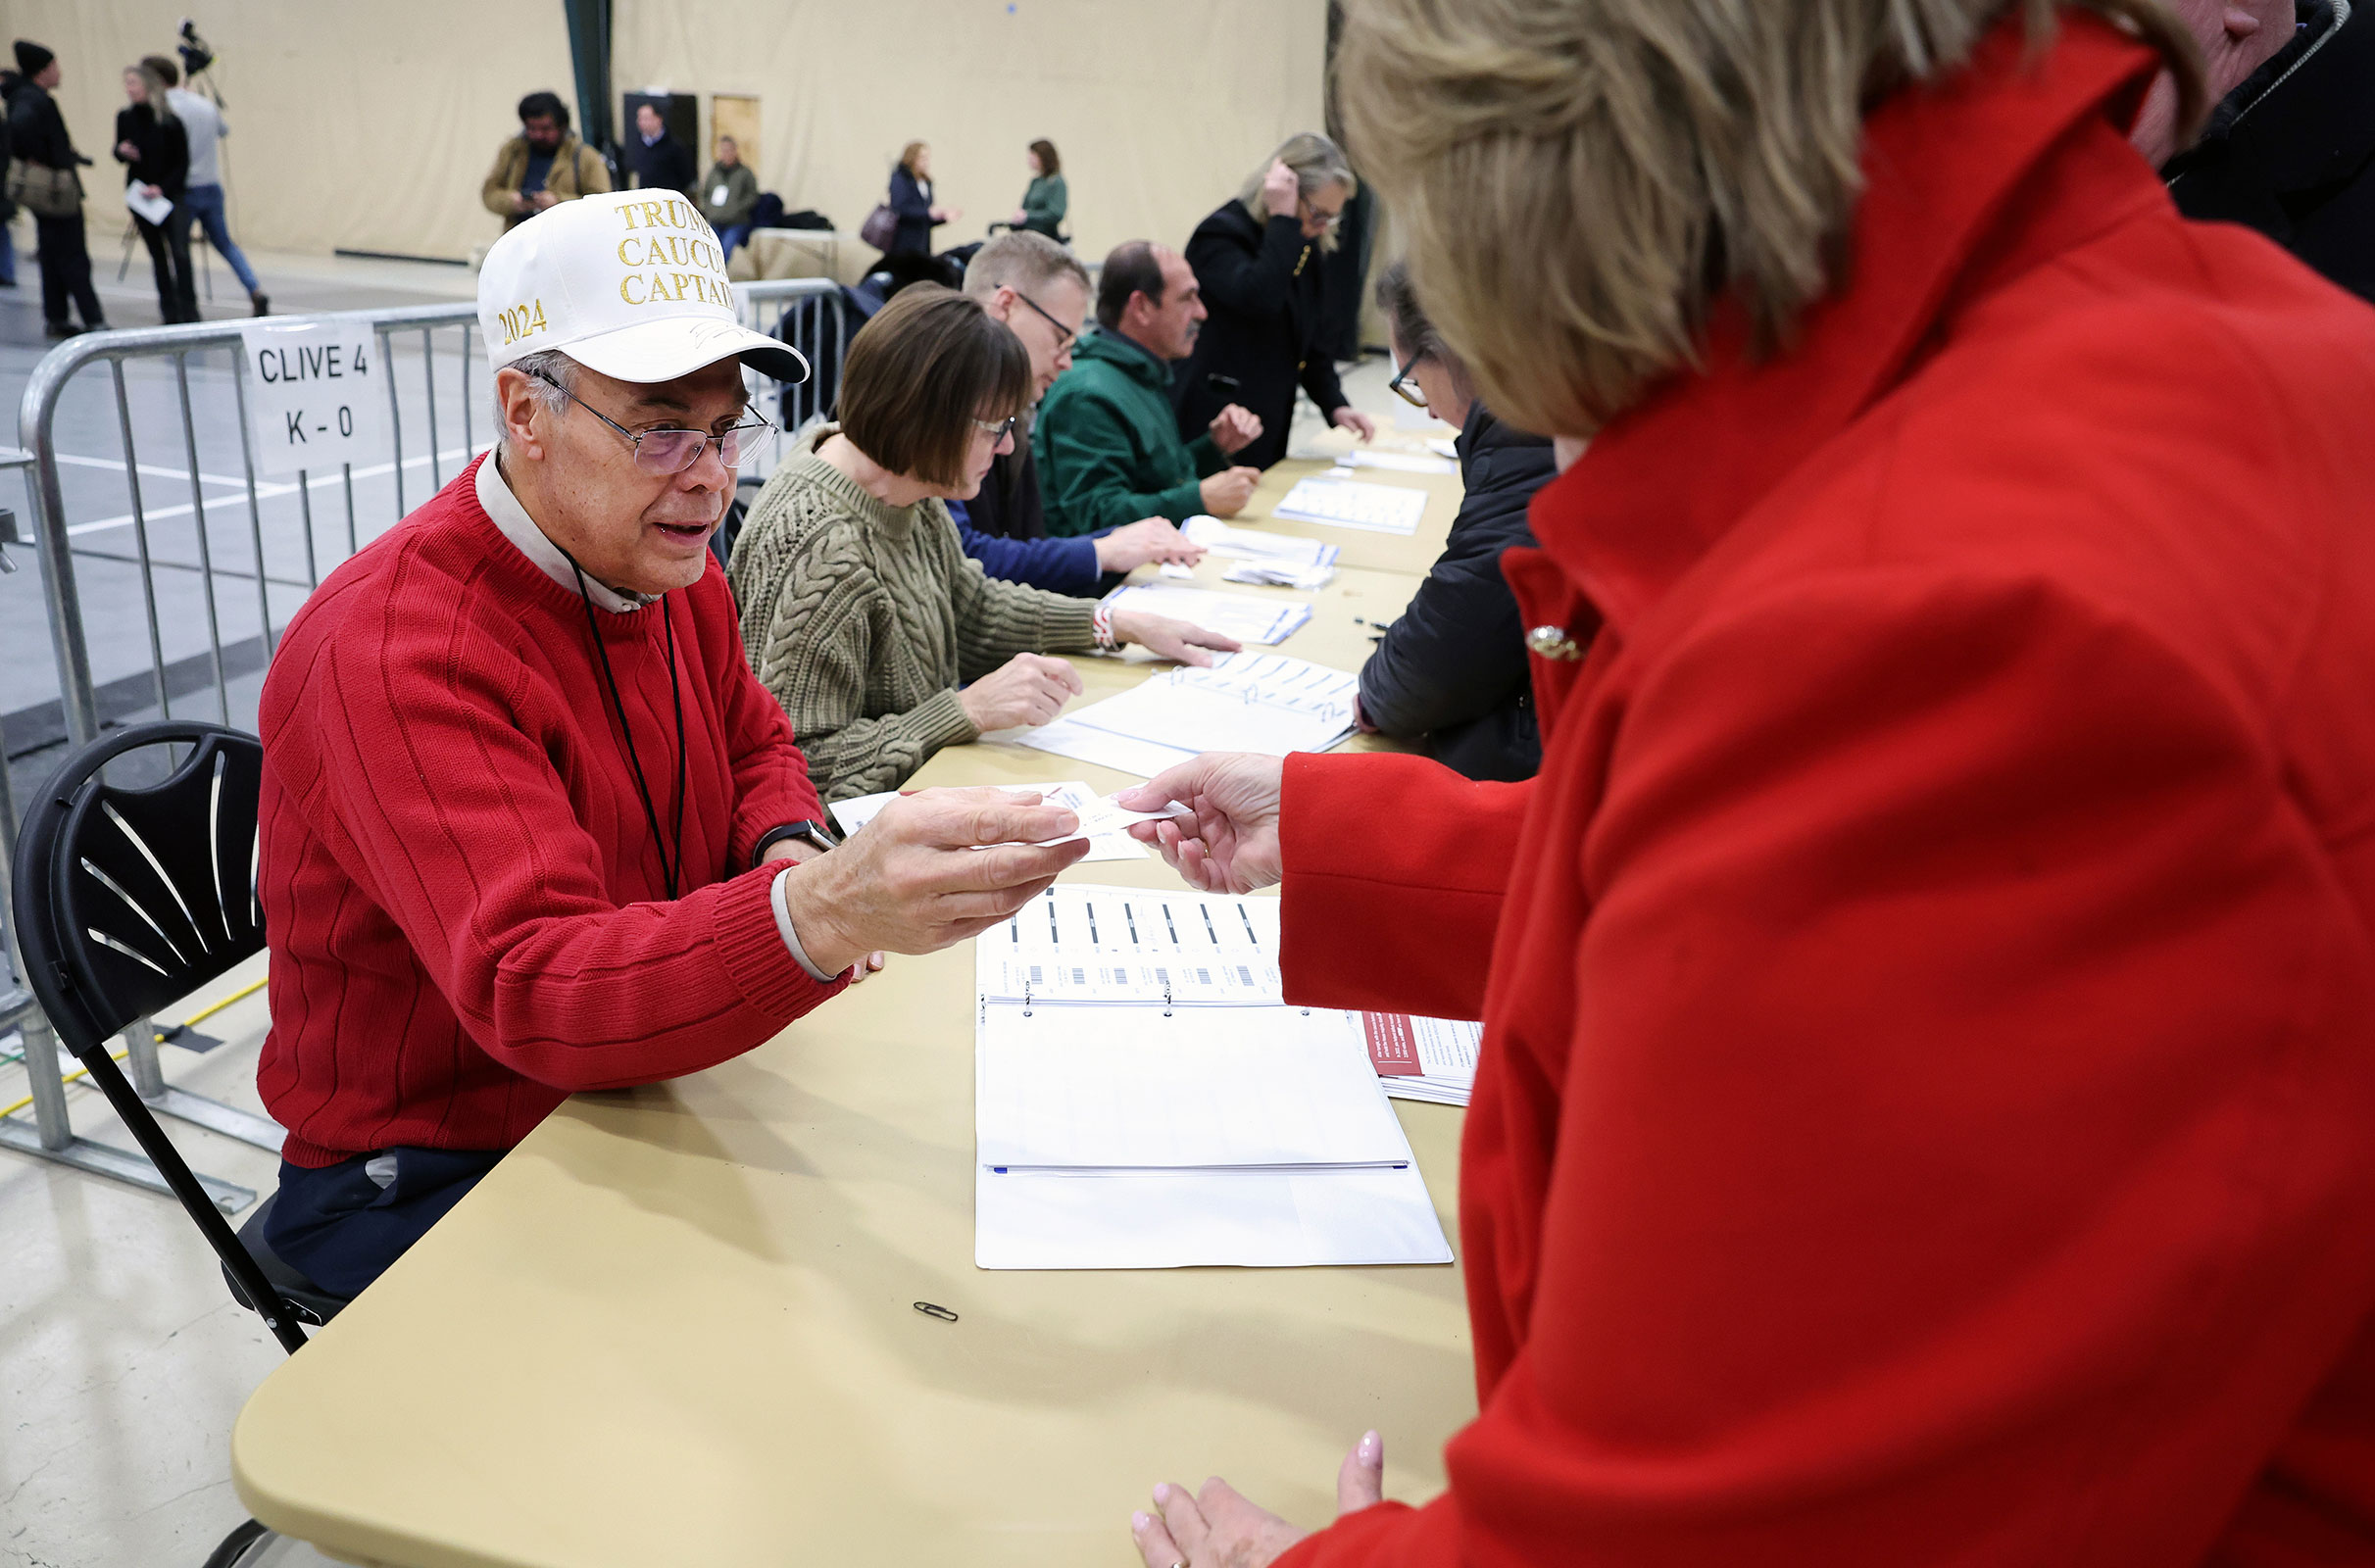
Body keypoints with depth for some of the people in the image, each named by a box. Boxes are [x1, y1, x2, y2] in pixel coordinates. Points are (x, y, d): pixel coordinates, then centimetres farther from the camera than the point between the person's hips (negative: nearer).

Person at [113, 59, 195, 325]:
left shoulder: (170, 121, -10)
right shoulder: (125, 118, 2)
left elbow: (182, 163, -8)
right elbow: (120, 154, 13)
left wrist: (162, 188, -18)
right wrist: (121, 151, -11)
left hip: (171, 195, -4)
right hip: (139, 194, 4)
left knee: (179, 252, -14)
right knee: (157, 254, 8)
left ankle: (189, 311, -9)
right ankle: (170, 313, 13)